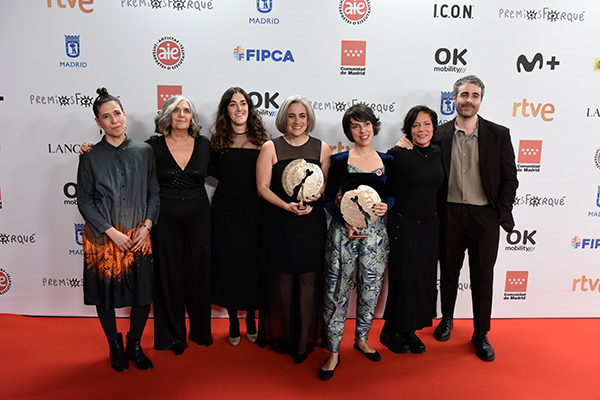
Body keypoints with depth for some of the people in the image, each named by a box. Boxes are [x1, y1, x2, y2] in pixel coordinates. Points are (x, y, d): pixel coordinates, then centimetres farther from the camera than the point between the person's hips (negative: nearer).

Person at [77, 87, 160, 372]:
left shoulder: (144, 151, 0)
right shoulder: (91, 157, -4)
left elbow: (154, 193, 4)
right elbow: (84, 202, -3)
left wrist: (147, 226, -7)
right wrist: (112, 232, -12)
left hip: (139, 237, 1)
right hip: (103, 239, -1)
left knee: (143, 296, 6)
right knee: (105, 296, 12)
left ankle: (134, 346, 31)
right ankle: (115, 348, 35)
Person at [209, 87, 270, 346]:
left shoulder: (262, 139, 2)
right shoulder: (218, 139, 3)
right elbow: (213, 169, 13)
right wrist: (231, 177, -2)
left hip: (255, 210, 0)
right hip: (226, 210, 1)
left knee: (253, 263, 7)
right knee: (228, 263, 6)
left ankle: (251, 321, 26)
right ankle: (233, 323, 24)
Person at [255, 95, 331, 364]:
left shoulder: (322, 148, 7)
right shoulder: (270, 148, 1)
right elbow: (262, 187, -2)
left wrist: (317, 195, -11)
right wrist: (286, 205, -17)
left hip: (312, 223, 1)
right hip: (280, 224, -1)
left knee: (308, 281, 4)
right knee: (281, 280, 7)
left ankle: (304, 342, 20)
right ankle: (281, 337, 27)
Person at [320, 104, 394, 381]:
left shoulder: (387, 161, 6)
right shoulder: (340, 161, -2)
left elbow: (392, 193, 15)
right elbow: (329, 199, 0)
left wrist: (386, 205, -8)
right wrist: (345, 223, -14)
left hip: (375, 232, 3)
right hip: (343, 231, -3)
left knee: (370, 290, 12)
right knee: (337, 292, 0)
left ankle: (361, 339, 35)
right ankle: (333, 353, 15)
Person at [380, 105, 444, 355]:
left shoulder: (438, 153, 6)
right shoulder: (397, 154, -12)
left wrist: (435, 216, 14)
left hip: (430, 225, 6)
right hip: (403, 225, -6)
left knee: (425, 277, 11)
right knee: (404, 277, 1)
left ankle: (410, 330, 28)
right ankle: (391, 331, 21)